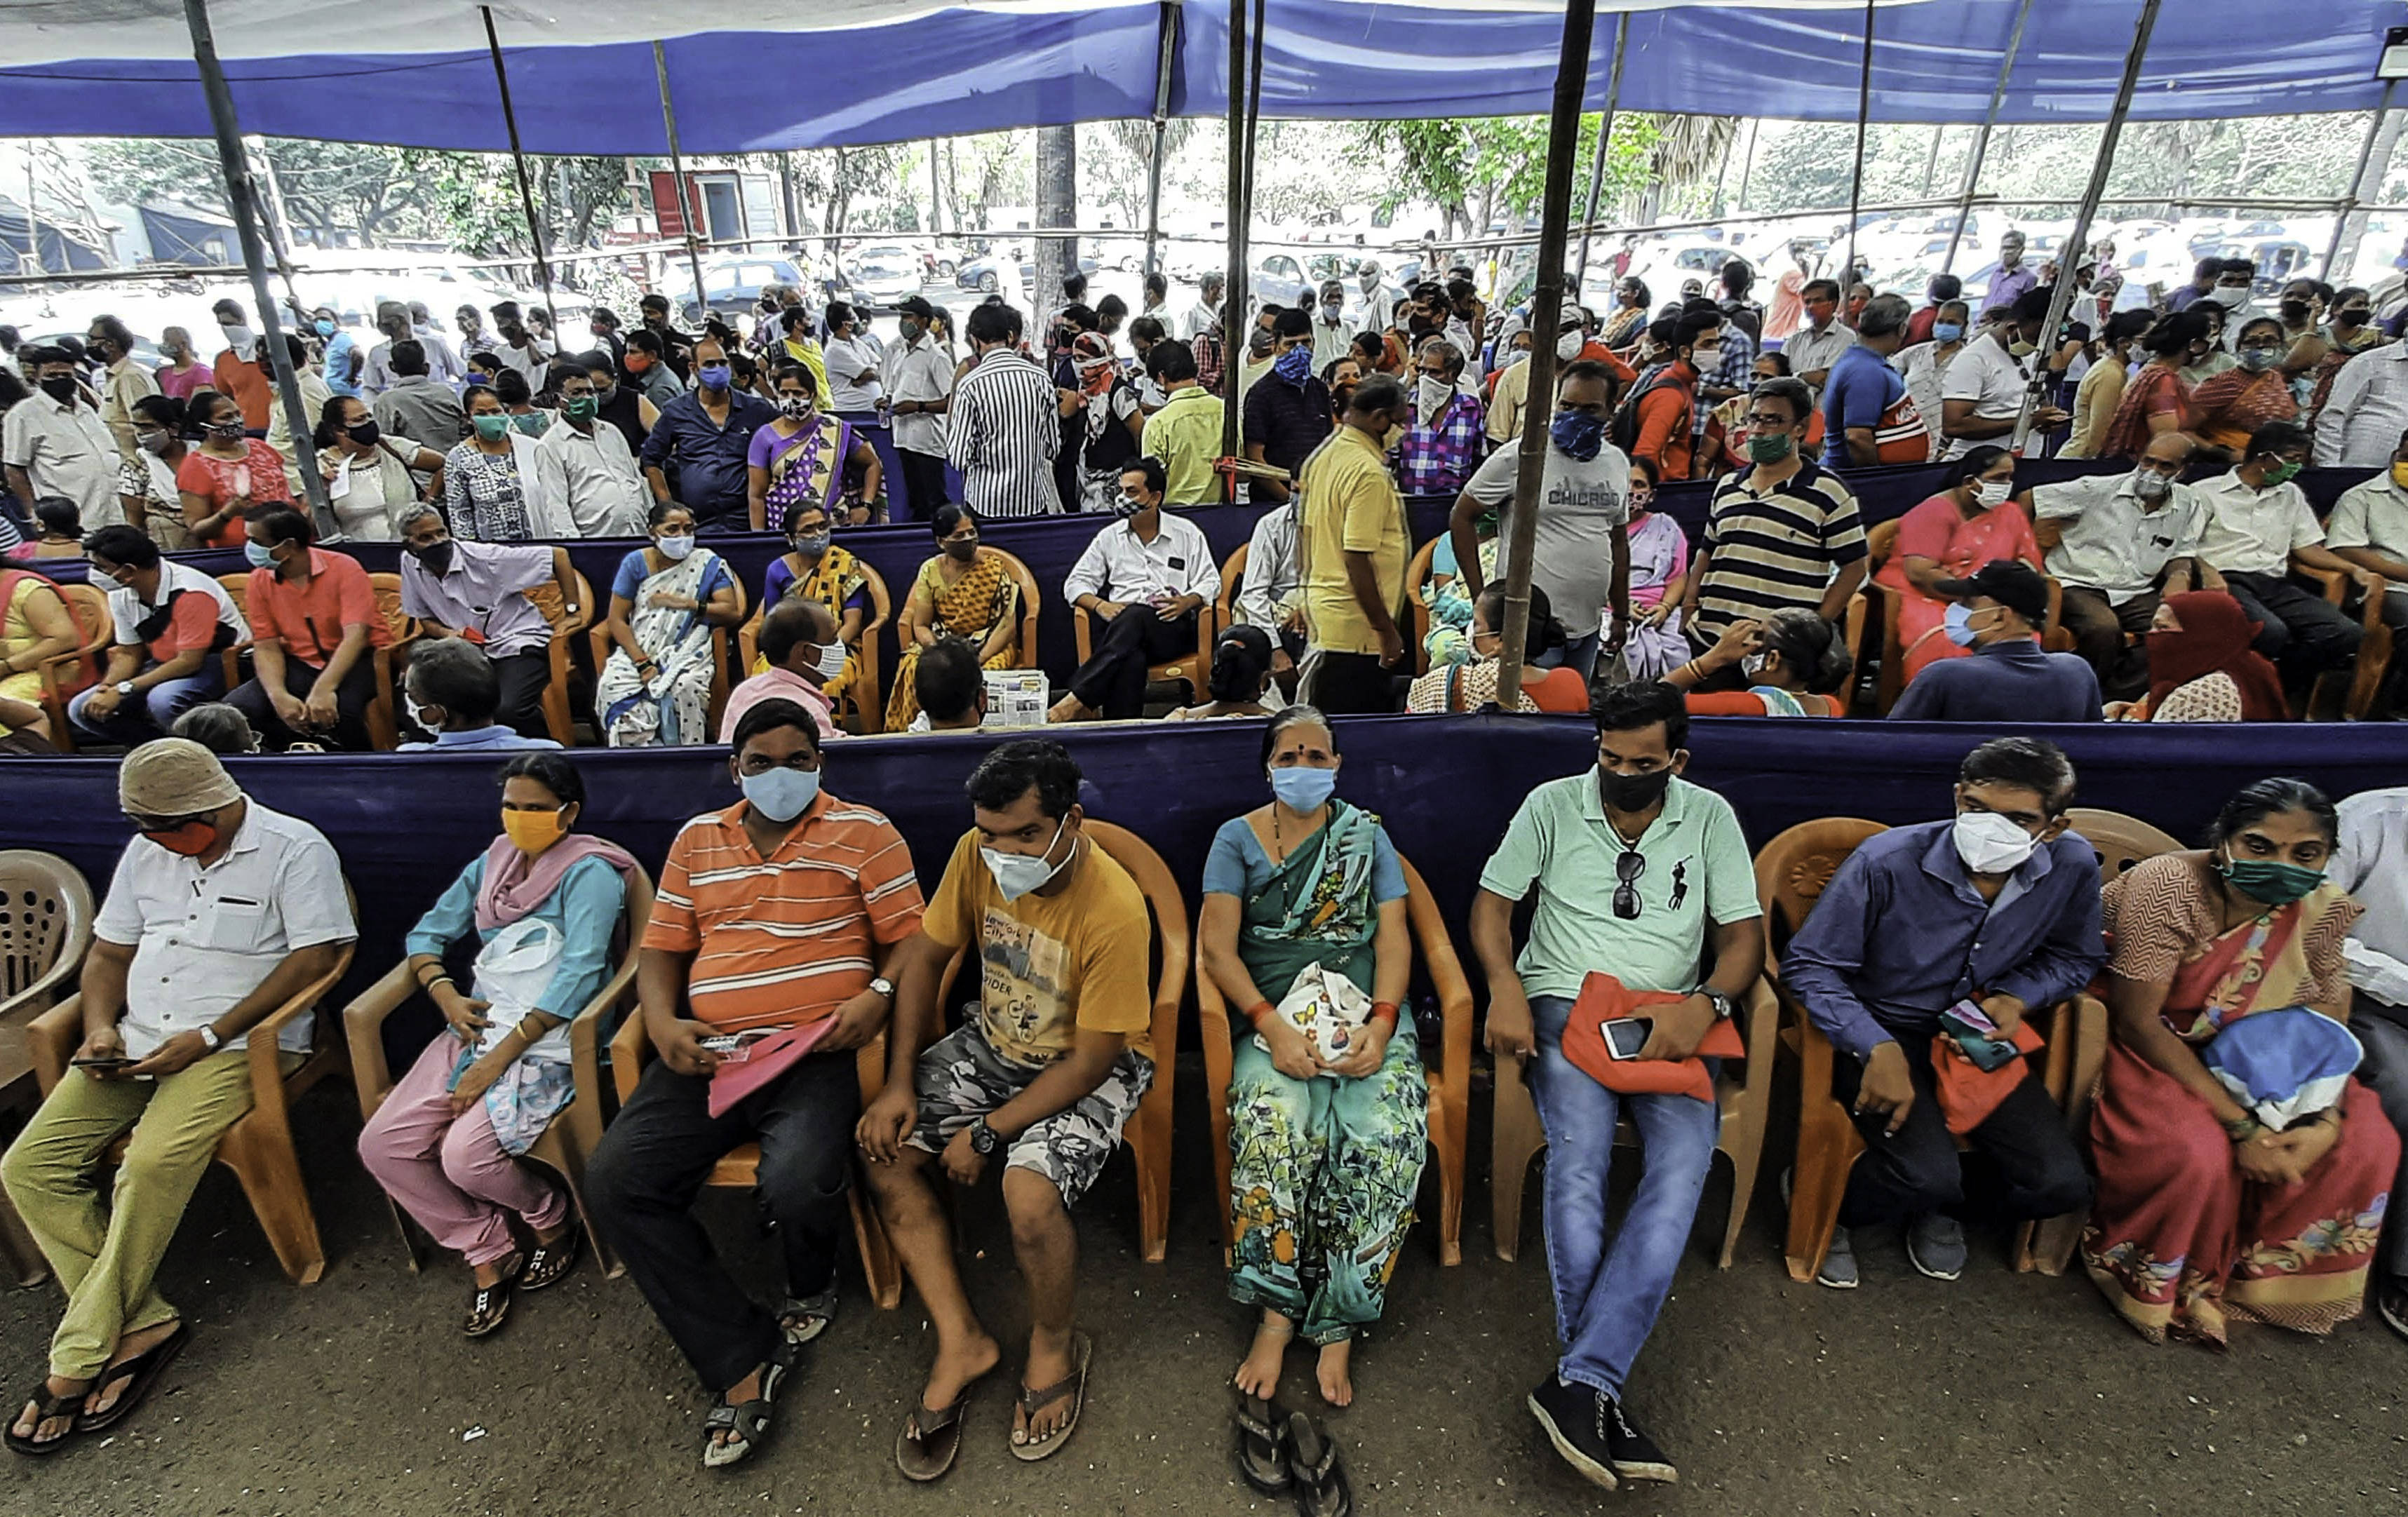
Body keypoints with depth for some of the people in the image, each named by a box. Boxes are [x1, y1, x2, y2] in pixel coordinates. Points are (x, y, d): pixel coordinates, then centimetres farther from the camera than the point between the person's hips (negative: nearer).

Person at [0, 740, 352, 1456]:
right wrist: (100, 1026, 0)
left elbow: (316, 957, -15)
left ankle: (79, 1362, -15)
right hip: (135, 1042, 8)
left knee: (156, 1160, -28)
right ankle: (143, 1324, -10)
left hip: (237, 1043, -7)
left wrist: (208, 1036, -17)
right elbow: (110, 950, 20)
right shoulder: (146, 853, 14)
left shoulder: (294, 849, -8)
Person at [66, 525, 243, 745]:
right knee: (82, 709, -1)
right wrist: (105, 689, -11)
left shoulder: (190, 592, -25)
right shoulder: (121, 596, 0)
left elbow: (190, 662, -24)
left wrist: (123, 690, -22)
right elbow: (129, 654, 9)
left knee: (162, 700, -36)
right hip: (166, 665, 8)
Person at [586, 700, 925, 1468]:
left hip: (816, 1052, -4)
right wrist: (663, 1025, 1)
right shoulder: (697, 840, 17)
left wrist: (879, 996, -17)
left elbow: (911, 939, 2)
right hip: (706, 1053, 5)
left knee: (799, 1184, -30)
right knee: (613, 1181, -16)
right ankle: (744, 1359, -5)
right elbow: (661, 948, 19)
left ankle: (811, 1289, 11)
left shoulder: (863, 832, 5)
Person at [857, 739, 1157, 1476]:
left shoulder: (1114, 911, -31)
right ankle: (960, 1343, 6)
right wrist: (899, 1083, -8)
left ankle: (1055, 1346, 5)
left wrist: (987, 1133, -19)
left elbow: (1090, 1061, -24)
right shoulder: (977, 854, -14)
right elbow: (923, 957, -2)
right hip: (994, 1043, 7)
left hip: (1088, 1067, -6)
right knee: (886, 1146, -8)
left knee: (1031, 1194, -28)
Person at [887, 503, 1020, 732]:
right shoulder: (930, 571, 6)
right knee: (916, 671, -29)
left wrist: (978, 659, -19)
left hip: (990, 646, -1)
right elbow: (920, 625, 5)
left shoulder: (994, 570, 0)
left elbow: (1008, 625, -6)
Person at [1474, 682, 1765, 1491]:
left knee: (1684, 1162, -27)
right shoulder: (1553, 804, 7)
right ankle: (1601, 1392, -20)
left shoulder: (1711, 817, 11)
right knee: (1579, 1154, -29)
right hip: (1565, 1006, -1)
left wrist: (1706, 1004, -14)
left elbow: (1744, 935, 7)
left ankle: (1580, 1381, -28)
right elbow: (1492, 901, 7)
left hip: (1672, 1022, 2)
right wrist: (1505, 986, -12)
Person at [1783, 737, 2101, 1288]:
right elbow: (1808, 964, -17)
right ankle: (1834, 1211, 10)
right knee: (1927, 1174, -25)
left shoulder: (2073, 866, -9)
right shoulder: (1887, 861, -23)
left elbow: (2075, 957, 11)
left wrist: (2016, 998, -10)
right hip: (1881, 1031, -5)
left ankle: (1937, 1207, 24)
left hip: (1978, 1035, 5)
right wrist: (1878, 1050, -28)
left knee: (2061, 1184, -9)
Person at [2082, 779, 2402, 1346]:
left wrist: (2327, 1122, -19)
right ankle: (2166, 1286, 2)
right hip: (2149, 1050, -6)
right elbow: (2138, 1022, -24)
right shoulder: (2166, 888, -27)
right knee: (2199, 1155, -27)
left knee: (2367, 1141, -8)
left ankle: (2269, 1273, 15)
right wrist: (2239, 1125, -24)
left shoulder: (2322, 908, -9)